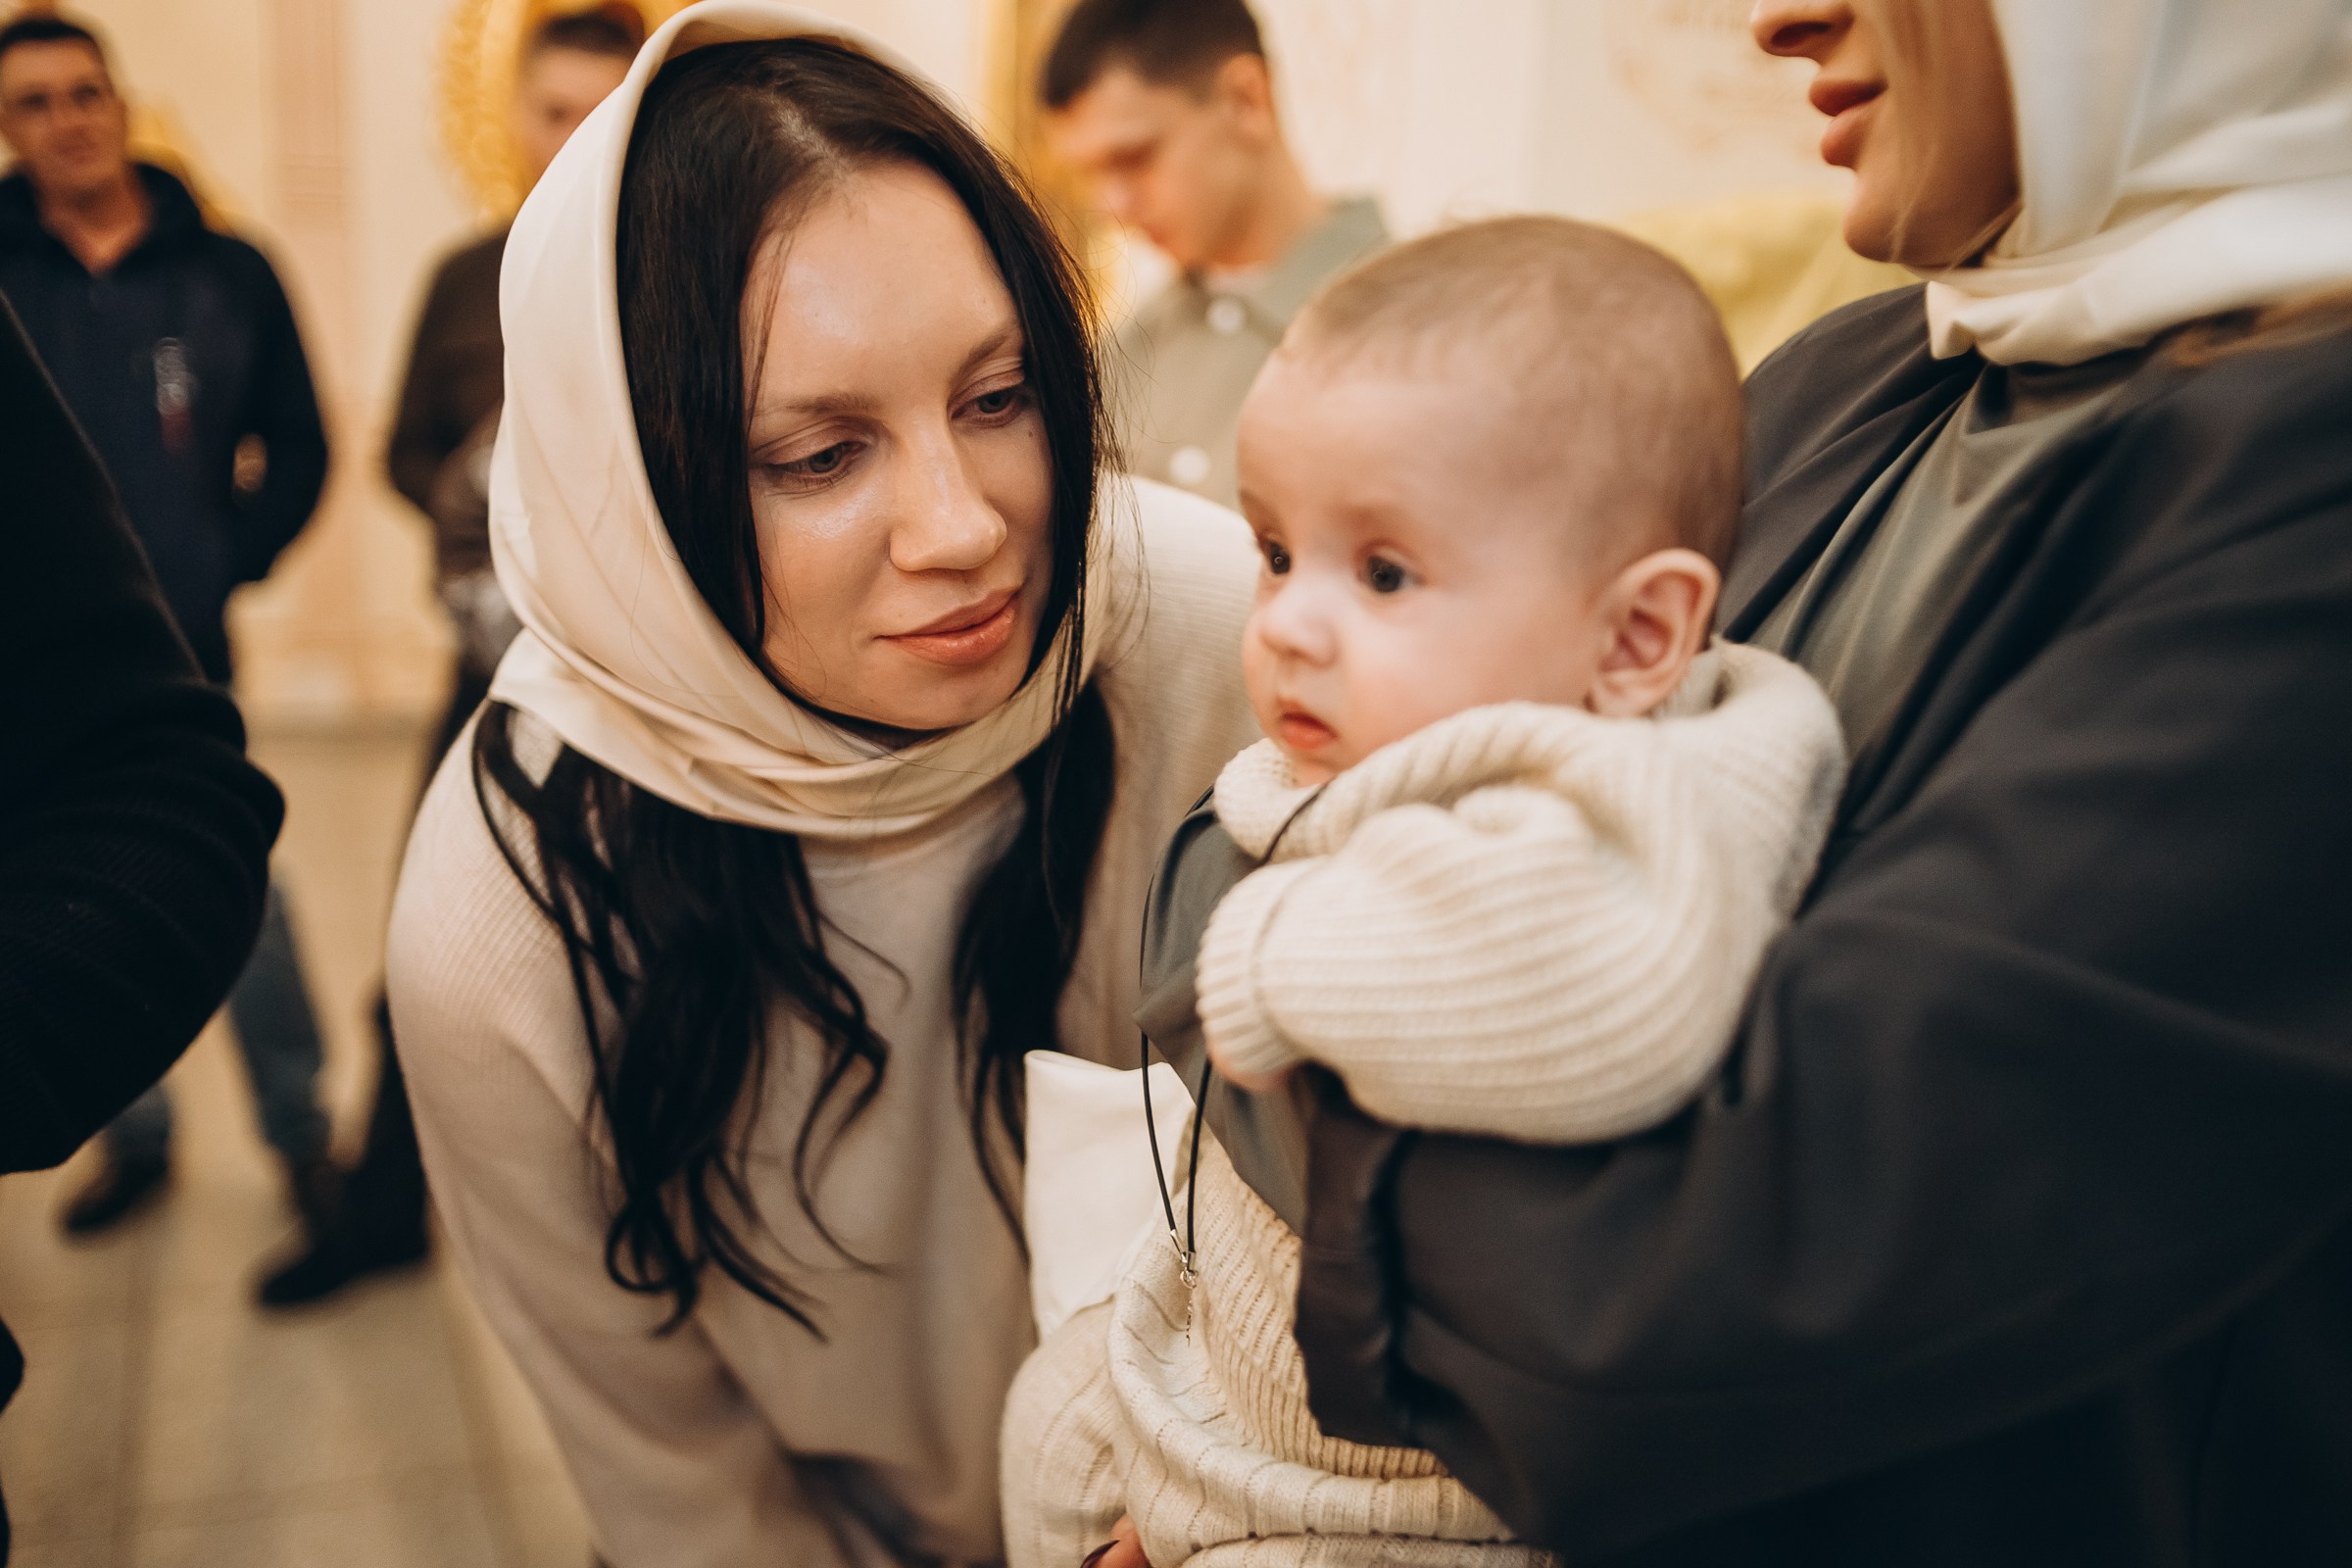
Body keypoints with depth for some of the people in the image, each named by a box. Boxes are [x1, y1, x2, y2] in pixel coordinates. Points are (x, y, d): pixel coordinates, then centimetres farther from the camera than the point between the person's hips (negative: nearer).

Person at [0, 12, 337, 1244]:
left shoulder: (224, 273, 2)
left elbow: (296, 450, 10)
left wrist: (229, 563, 2)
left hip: (178, 658, -1)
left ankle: (301, 1131, 16)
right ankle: (132, 1139, 26)